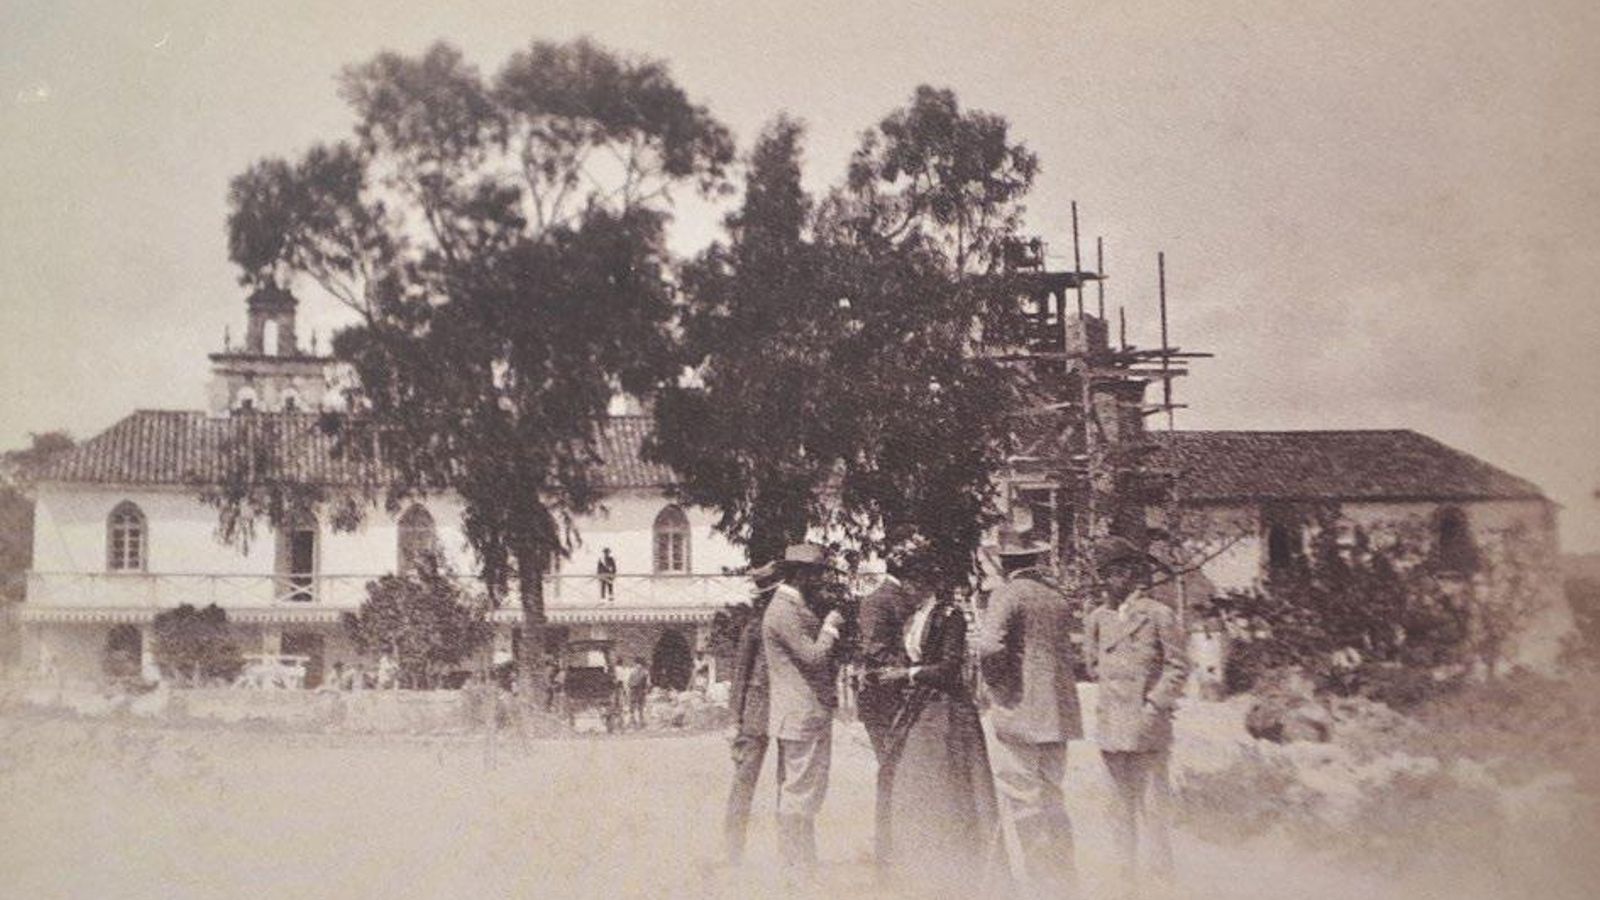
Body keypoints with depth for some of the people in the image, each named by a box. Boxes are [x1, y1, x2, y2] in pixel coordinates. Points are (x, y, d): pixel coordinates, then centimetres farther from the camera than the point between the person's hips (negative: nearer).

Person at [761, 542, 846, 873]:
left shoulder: (798, 607, 15)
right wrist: (831, 626, -8)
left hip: (810, 712, 11)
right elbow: (814, 657, -21)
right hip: (803, 715, -11)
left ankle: (792, 863, 22)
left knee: (792, 790, 15)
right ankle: (801, 866, -1)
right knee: (802, 792, -6)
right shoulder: (783, 611, -17)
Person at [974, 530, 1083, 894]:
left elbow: (990, 649, -20)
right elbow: (1070, 652, 15)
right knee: (1052, 799, 15)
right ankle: (1064, 877, 20)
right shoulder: (1058, 596, 11)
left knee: (1022, 799, -2)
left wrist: (995, 690, -6)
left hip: (1017, 713, -7)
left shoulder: (1006, 595, -9)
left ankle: (1039, 879, -3)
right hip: (1057, 711, 7)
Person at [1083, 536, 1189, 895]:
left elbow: (1178, 666, -3)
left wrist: (1154, 704, -9)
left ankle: (1162, 874, 6)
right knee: (1121, 804, 10)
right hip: (1111, 725, 5)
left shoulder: (1159, 615, -5)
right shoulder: (1098, 618, 9)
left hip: (1148, 726, -5)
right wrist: (1113, 693, 8)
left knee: (1152, 803, -5)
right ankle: (1127, 874, 19)